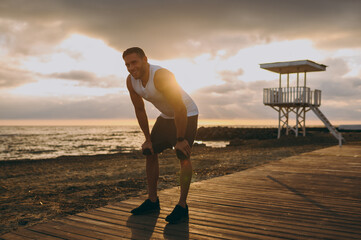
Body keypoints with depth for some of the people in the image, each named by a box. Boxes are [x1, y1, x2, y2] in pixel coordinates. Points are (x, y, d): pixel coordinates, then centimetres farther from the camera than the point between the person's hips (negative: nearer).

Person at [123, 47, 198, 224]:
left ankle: (182, 206, -6)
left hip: (187, 115, -7)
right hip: (166, 116, 7)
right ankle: (152, 201, 14)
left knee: (183, 156, -16)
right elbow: (139, 110, 0)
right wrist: (148, 139, 1)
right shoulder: (130, 81, -11)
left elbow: (180, 109, -32)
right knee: (150, 153, 4)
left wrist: (180, 140, -26)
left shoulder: (161, 75, -34)